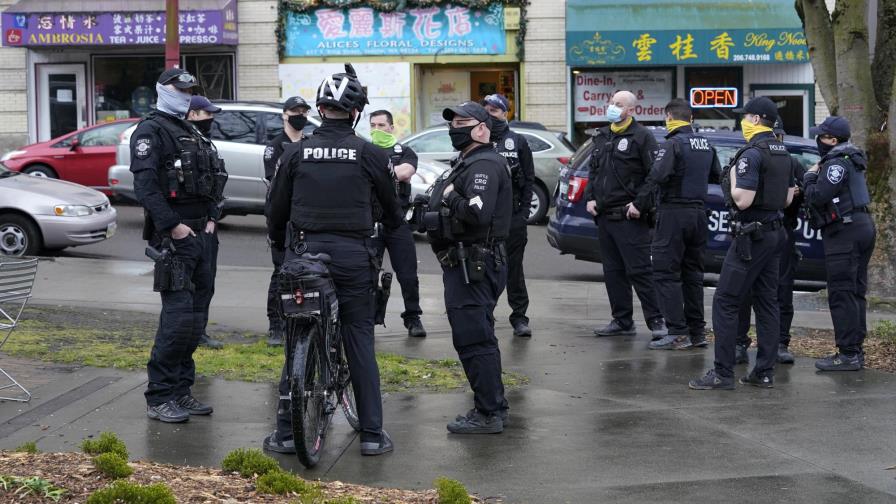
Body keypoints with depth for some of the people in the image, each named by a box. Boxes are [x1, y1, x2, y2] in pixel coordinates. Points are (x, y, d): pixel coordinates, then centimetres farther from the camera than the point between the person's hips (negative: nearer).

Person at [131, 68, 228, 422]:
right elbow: (145, 185, -16)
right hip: (173, 236, -9)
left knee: (197, 316, 9)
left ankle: (181, 390, 16)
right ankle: (159, 398, -8)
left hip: (202, 234, 9)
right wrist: (173, 227, -20)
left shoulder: (191, 134, 22)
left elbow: (213, 180, 23)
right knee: (178, 315, -13)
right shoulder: (150, 131, -5)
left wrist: (212, 218, 6)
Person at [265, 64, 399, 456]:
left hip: (304, 253, 1)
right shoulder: (369, 155, -2)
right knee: (360, 342, 5)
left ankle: (286, 431, 9)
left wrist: (279, 245, 26)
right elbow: (392, 207, 12)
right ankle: (372, 433, 6)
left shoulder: (296, 153, 1)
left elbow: (277, 208, 8)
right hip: (353, 255, -1)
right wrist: (394, 227, 35)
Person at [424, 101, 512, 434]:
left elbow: (478, 213, -30)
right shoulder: (466, 162, 19)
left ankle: (488, 415, -7)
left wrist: (451, 197, -15)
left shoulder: (484, 166, -16)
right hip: (465, 265, 11)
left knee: (473, 338, -10)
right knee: (479, 338, 17)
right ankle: (493, 407, 25)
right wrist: (448, 198, 8)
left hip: (473, 267, -11)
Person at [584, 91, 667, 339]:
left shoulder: (641, 136, -7)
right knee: (613, 271, 11)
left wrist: (640, 204, -16)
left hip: (629, 218, -8)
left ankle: (656, 321, -3)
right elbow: (594, 171, 25)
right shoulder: (601, 136, 16)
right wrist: (590, 198, 10)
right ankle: (622, 321, 18)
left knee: (640, 271, -8)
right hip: (604, 215, 8)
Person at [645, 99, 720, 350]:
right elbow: (717, 176, 21)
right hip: (698, 212, 7)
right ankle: (697, 332, 15)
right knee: (693, 273, 14)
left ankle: (677, 333, -9)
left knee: (666, 274, -3)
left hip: (673, 212, -7)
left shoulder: (672, 144, -12)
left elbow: (658, 176, -24)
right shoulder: (706, 144, 11)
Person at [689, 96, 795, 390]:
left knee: (725, 302, -5)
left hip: (751, 236, -9)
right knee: (766, 303, 10)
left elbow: (743, 200, -22)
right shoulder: (783, 153, 12)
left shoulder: (752, 154, -17)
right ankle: (765, 372, 11)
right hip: (774, 232, 9)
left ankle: (722, 373, -7)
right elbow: (788, 198, 18)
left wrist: (733, 181, -6)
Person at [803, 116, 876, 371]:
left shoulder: (837, 163, -14)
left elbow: (817, 197, -19)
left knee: (841, 294, -9)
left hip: (845, 232, -11)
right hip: (862, 227, 11)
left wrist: (810, 177, -2)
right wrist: (815, 177, 8)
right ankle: (855, 349, 17)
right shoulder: (851, 160, 18)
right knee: (856, 292, 13)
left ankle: (848, 354, -9)